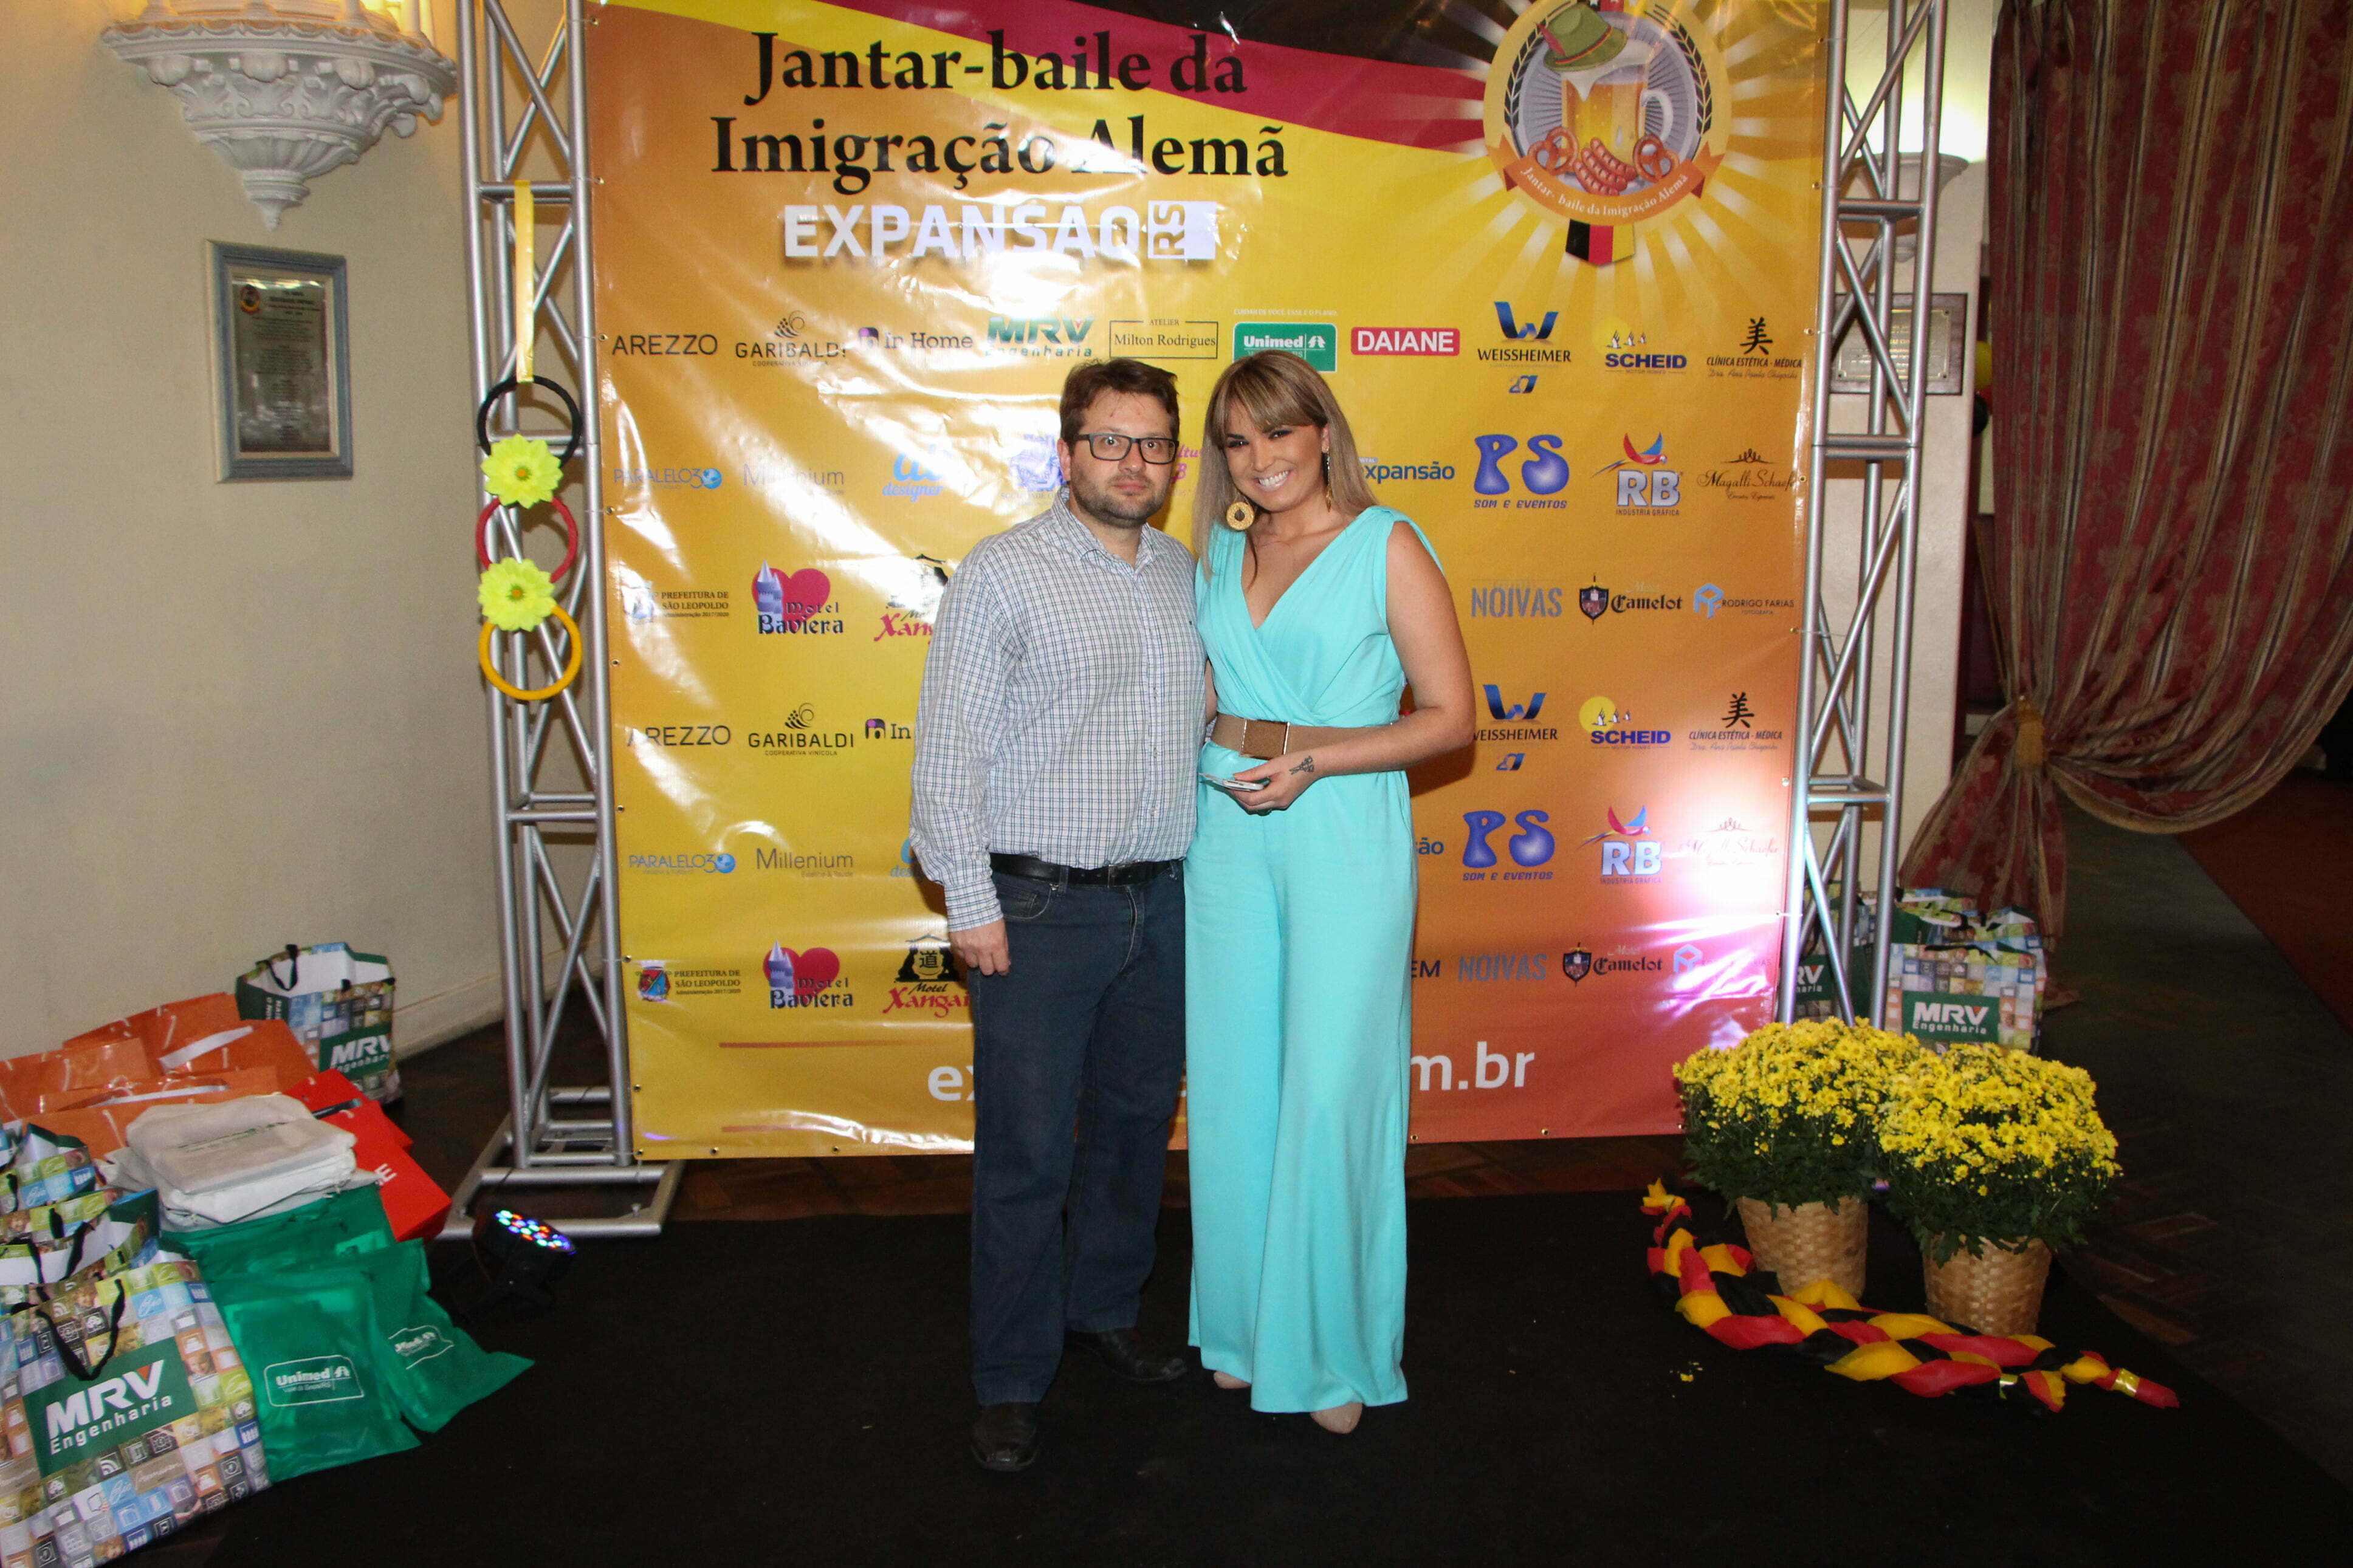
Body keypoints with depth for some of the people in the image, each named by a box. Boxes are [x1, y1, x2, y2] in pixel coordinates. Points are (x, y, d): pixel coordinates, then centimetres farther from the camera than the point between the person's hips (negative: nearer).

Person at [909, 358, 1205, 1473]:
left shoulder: (1186, 576, 10)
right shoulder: (1003, 574, -8)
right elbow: (948, 750, -10)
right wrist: (971, 902, -13)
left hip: (1161, 900, 6)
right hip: (1040, 908, -6)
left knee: (1137, 1123, 17)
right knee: (1027, 1148, 1)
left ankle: (1102, 1311, 37)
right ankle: (1011, 1381, 16)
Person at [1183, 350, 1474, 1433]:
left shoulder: (1386, 547, -5)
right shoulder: (1219, 550, 11)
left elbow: (1450, 716, -7)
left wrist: (1312, 759, -16)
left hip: (1344, 832, -5)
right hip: (1228, 831, 5)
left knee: (1330, 1090, 0)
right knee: (1233, 1086, 11)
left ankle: (1336, 1349, 18)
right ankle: (1244, 1322, 28)